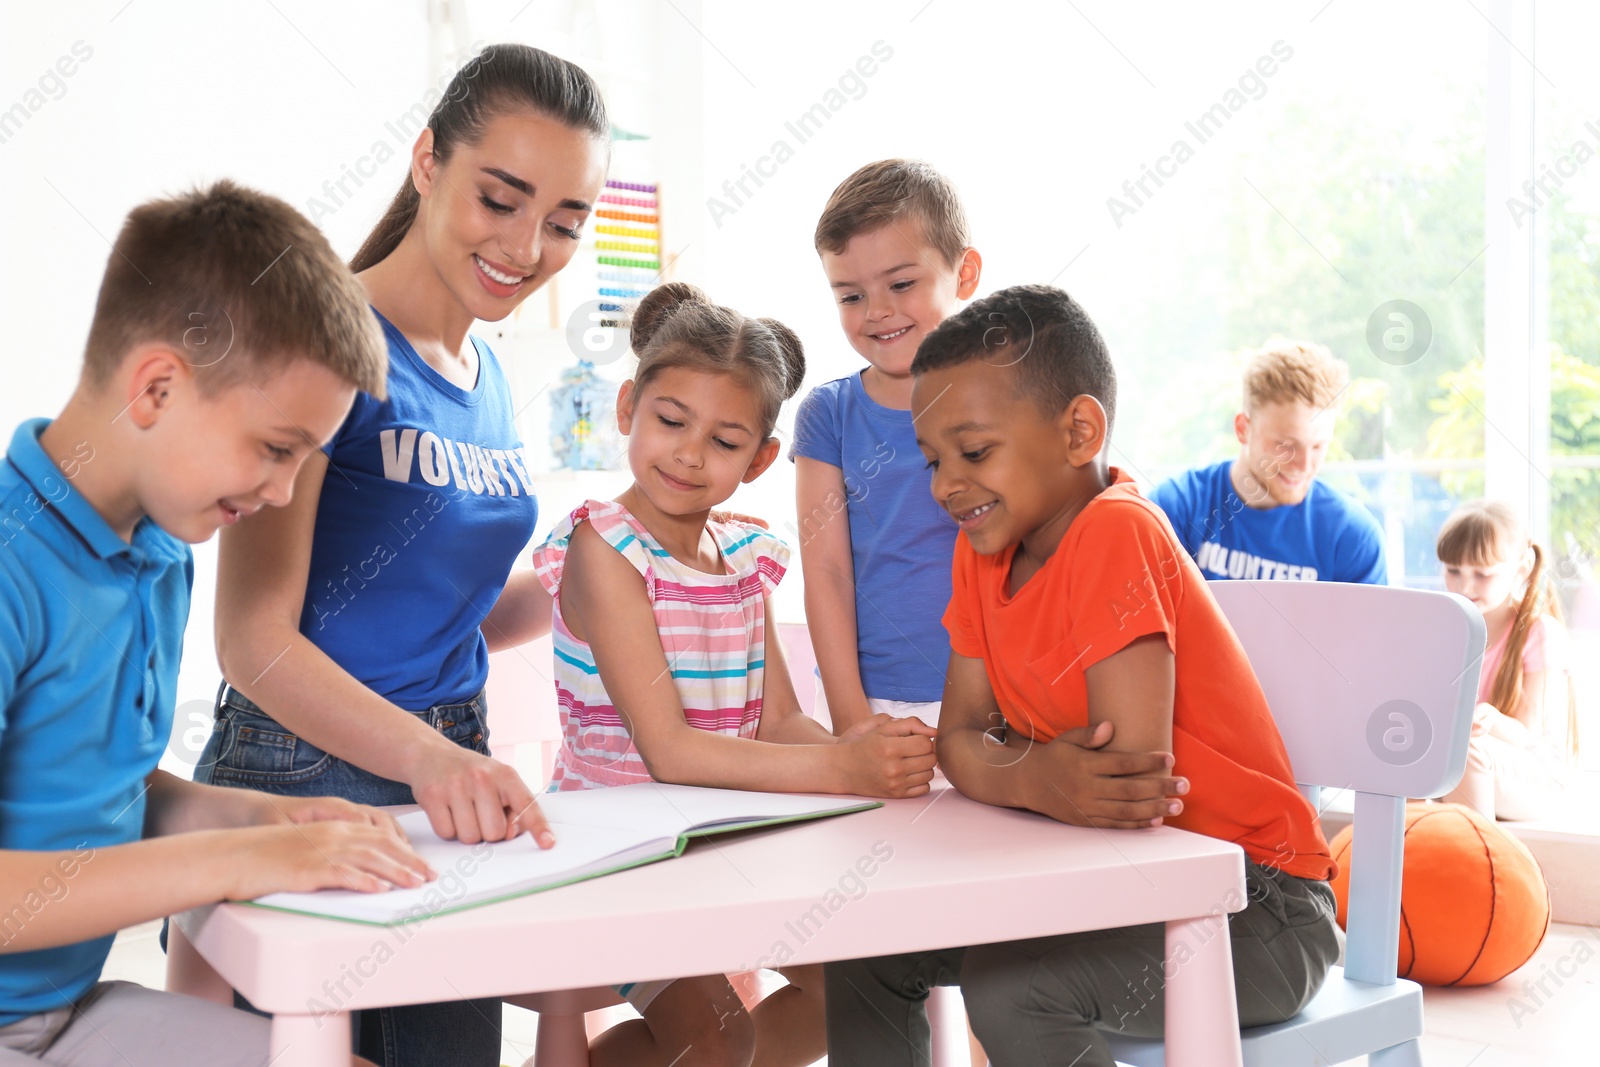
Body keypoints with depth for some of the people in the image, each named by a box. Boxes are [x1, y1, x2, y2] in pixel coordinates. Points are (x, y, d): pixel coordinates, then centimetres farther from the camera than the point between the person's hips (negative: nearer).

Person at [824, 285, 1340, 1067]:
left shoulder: (1116, 533, -23)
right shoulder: (984, 547, 2)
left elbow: (1135, 781, -28)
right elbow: (959, 737, -3)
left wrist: (1015, 777, -14)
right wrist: (1037, 779, -23)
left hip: (1257, 914, -8)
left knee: (1008, 987, -30)